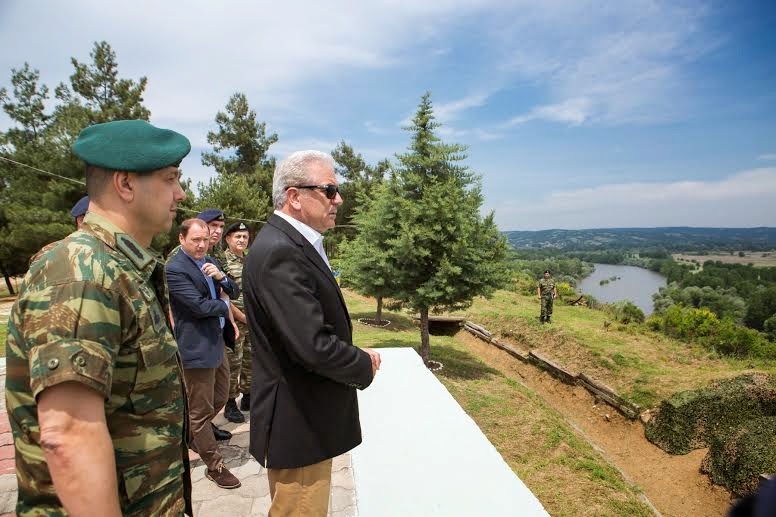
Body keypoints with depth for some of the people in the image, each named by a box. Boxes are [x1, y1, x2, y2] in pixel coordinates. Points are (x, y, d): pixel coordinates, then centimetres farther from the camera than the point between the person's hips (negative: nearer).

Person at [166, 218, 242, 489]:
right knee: (201, 410, 7)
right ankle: (214, 466, 21)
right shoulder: (175, 269, -18)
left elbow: (231, 290, 9)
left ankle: (191, 436, 47)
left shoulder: (208, 261, 7)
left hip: (217, 342, 9)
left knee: (220, 398, 23)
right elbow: (200, 307, -23)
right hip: (196, 347, -9)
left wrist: (220, 276, -12)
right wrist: (224, 305, -4)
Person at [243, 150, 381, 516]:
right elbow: (314, 346, -31)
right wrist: (365, 364, -13)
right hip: (298, 422, -10)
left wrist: (356, 355, -1)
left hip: (307, 415, 10)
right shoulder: (280, 253, -25)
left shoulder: (292, 243, 7)